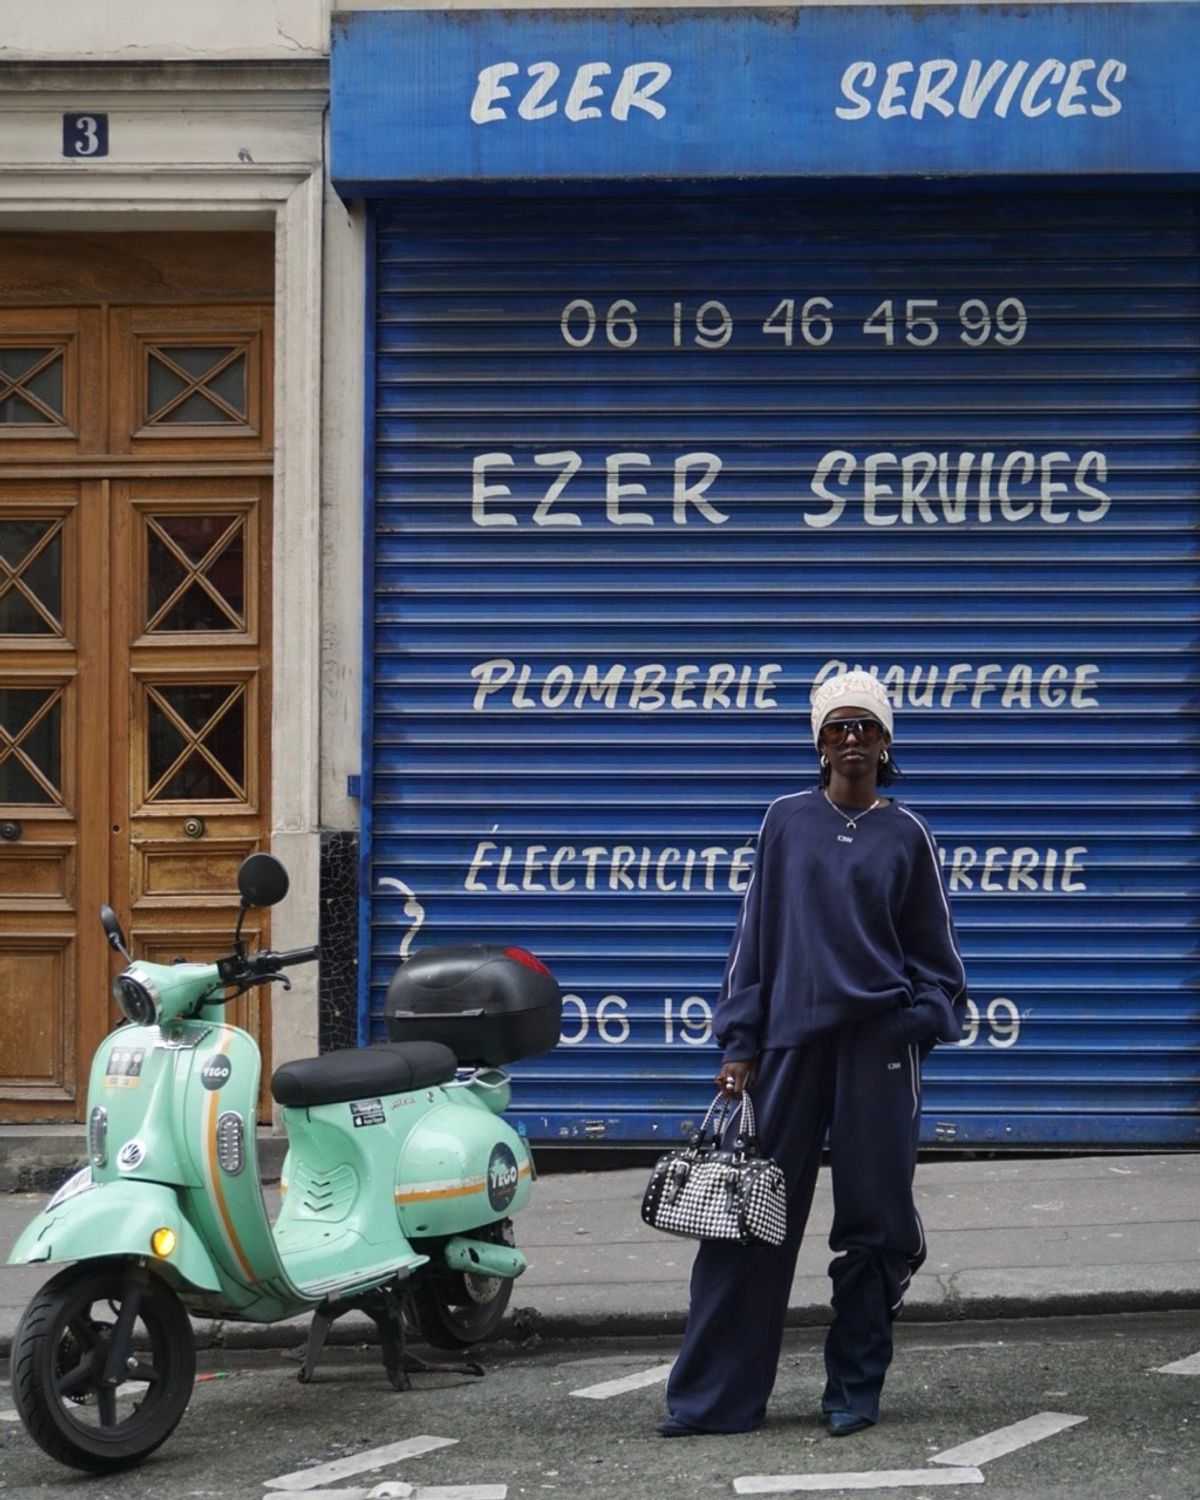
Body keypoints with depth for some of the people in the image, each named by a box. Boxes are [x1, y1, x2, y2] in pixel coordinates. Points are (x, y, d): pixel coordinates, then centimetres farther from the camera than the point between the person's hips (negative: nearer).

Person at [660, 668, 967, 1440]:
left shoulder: (906, 834, 6)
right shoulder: (788, 820, 7)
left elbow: (933, 946, 10)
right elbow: (758, 932, 7)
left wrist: (925, 1020, -6)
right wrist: (739, 1043, 3)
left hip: (878, 1037, 0)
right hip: (793, 1034, 1)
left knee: (873, 1221, 2)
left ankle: (856, 1390, 14)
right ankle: (716, 1395, 3)